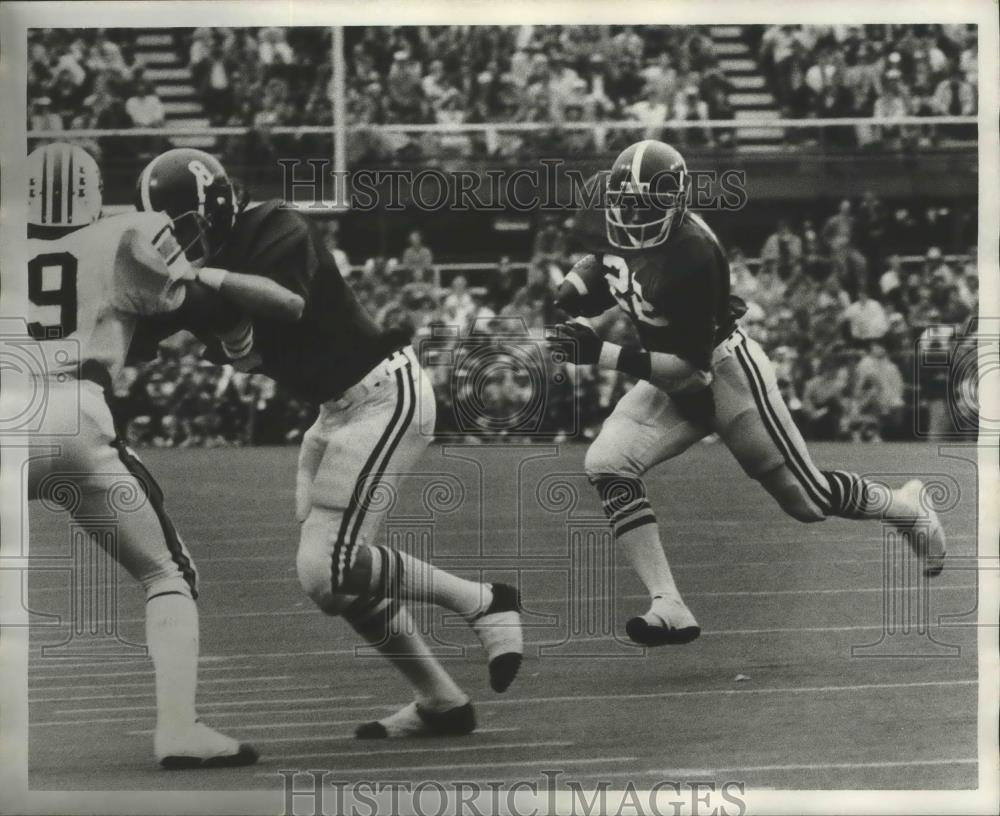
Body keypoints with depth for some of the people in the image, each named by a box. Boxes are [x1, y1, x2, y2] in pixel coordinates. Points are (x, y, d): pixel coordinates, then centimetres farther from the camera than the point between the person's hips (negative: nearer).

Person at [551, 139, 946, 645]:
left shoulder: (691, 254, -32)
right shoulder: (625, 230, -10)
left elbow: (690, 365, -31)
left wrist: (602, 355, -39)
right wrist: (581, 278, -8)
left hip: (724, 374, -7)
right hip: (671, 383, 7)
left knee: (807, 498, 5)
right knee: (606, 465, -16)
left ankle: (908, 507, 37)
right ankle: (669, 610, -16)